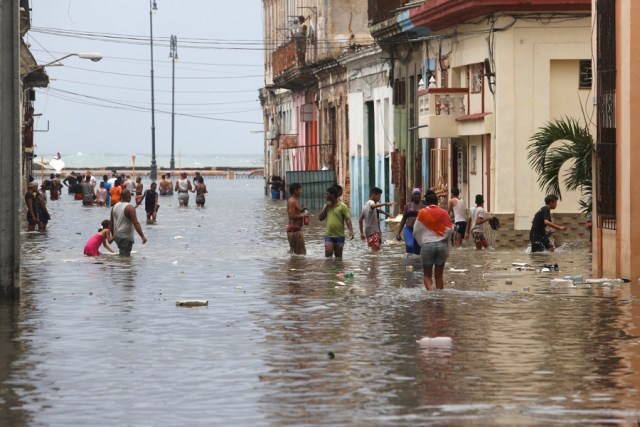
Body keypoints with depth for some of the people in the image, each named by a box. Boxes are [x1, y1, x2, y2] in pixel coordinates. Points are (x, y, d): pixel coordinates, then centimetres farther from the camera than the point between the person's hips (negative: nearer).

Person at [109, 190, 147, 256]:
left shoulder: (115, 207, 7)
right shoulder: (130, 208, -15)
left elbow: (111, 223, 14)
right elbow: (135, 223, -21)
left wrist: (113, 235, 25)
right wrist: (142, 236, -21)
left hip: (117, 236, 7)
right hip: (126, 237, -7)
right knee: (125, 256, -7)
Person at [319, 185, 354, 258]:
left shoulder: (342, 206, -6)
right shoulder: (327, 206, 10)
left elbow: (347, 219, -11)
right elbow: (320, 218, 5)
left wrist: (351, 231, -25)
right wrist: (327, 206, -4)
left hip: (339, 236, -3)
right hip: (329, 235, 3)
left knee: (338, 257, 6)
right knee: (328, 254, -9)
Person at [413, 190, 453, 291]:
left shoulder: (422, 213, -2)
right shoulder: (443, 213, -1)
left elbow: (416, 231, 2)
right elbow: (450, 229, -6)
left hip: (427, 245, -2)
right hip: (442, 245, 2)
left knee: (427, 275, 7)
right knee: (439, 275, 12)